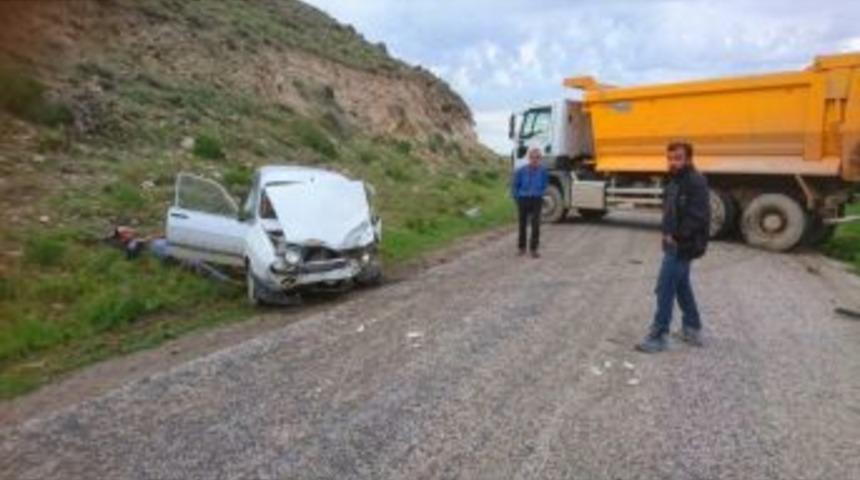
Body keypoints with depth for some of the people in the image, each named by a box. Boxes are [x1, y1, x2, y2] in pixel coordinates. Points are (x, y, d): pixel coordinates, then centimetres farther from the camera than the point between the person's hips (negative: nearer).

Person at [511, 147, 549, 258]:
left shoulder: (543, 170, -6)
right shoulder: (521, 170, -9)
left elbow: (545, 184, 11)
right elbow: (514, 185, 2)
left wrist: (540, 193, 7)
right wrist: (517, 197, 2)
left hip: (536, 200, 0)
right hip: (523, 199, 0)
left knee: (536, 224, -5)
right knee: (523, 224, 11)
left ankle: (533, 248, 6)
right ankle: (522, 247, 25)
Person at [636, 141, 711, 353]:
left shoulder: (696, 182, -17)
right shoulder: (675, 181, 13)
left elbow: (699, 217, -24)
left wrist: (677, 238, -19)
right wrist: (667, 234, 7)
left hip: (683, 246, -10)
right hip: (674, 243, 10)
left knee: (665, 288, -7)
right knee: (682, 286, 19)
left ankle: (658, 336, 0)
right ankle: (692, 329, 33)